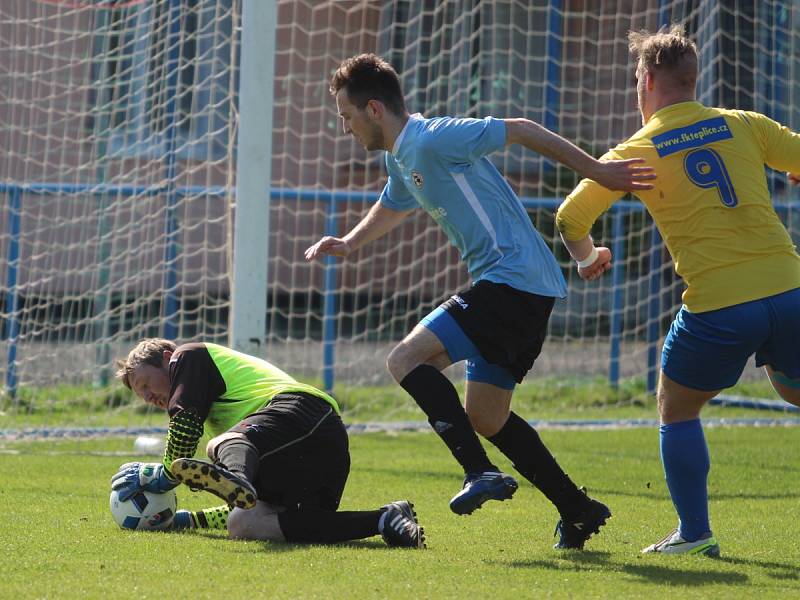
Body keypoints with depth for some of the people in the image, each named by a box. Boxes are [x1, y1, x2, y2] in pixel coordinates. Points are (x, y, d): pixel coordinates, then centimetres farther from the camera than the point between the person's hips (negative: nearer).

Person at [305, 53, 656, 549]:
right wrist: (348, 244, 26)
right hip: (527, 291, 10)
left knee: (407, 360, -16)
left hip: (514, 280, -10)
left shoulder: (435, 140, -13)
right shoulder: (401, 159, 17)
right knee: (486, 419, 14)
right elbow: (393, 208, 40)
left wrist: (596, 171, -11)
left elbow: (521, 130, -12)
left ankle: (482, 473, -22)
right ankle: (579, 511, 19)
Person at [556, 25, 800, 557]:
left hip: (717, 307, -3)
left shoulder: (638, 150, 4)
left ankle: (696, 532, 12)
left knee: (677, 408, 18)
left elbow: (571, 219, 5)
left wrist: (588, 258, 27)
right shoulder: (742, 125, 8)